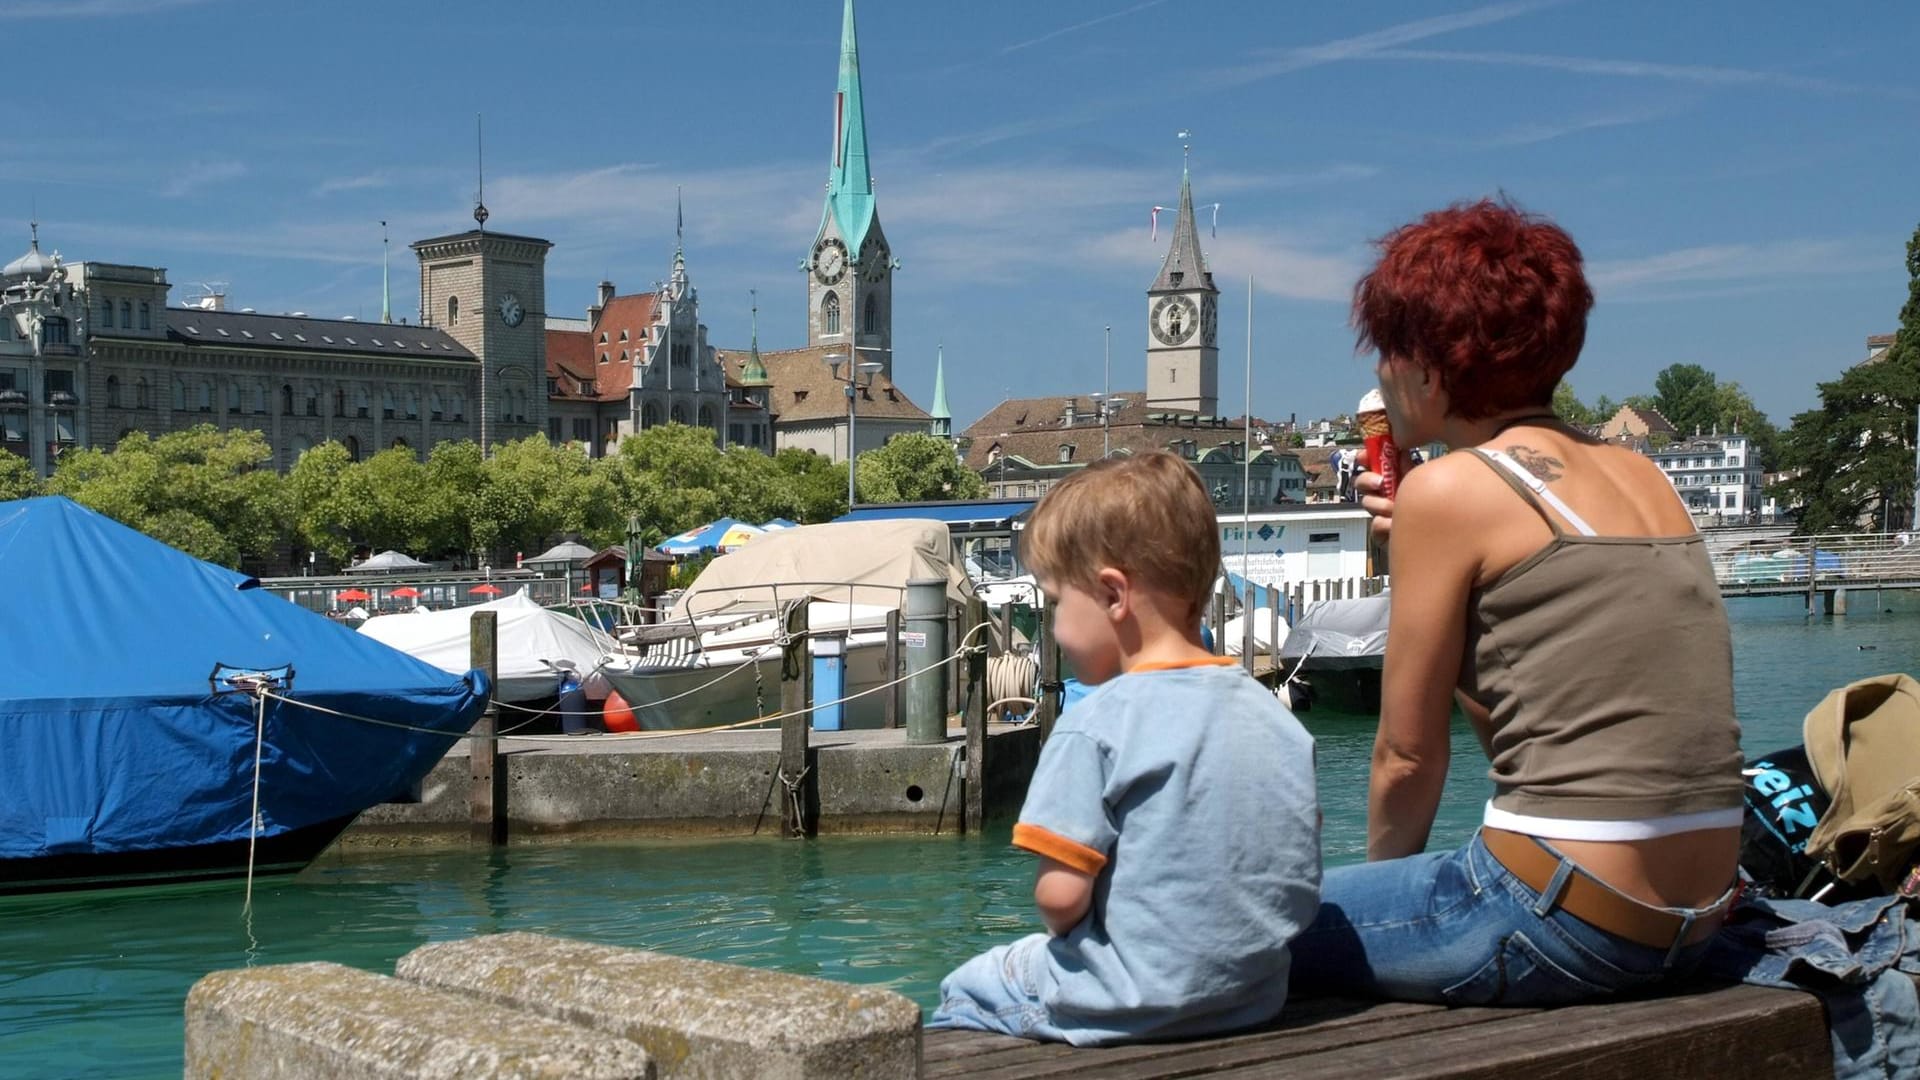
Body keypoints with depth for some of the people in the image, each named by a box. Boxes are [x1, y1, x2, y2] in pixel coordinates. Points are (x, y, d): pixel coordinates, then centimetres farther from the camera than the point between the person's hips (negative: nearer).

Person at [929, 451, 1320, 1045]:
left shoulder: (1098, 721, -18)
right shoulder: (1279, 718, 2)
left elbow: (1059, 894, -19)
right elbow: (1299, 882, 7)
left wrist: (1065, 928, 2)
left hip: (1136, 1008, -7)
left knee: (963, 991, 17)